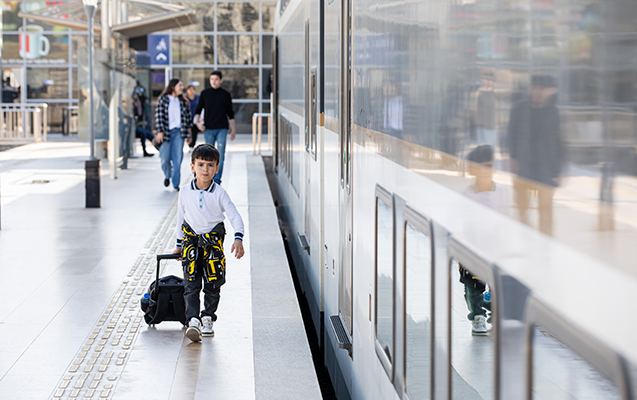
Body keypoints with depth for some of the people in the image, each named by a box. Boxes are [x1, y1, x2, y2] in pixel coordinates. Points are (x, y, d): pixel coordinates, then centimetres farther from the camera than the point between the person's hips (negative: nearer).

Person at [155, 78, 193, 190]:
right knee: (165, 158, 1)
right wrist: (160, 131, -12)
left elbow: (188, 116, 15)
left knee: (178, 158, -5)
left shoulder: (183, 101, 10)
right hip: (166, 132, -2)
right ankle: (167, 176, 31)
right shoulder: (163, 99, -2)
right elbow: (159, 116, -6)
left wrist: (188, 128, 8)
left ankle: (175, 183, 2)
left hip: (178, 132, 3)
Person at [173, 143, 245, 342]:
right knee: (191, 284, -9)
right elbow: (180, 217, 11)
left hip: (213, 240, -1)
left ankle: (207, 318, 18)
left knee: (213, 284, 1)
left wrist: (238, 239, -21)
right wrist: (179, 244, 16)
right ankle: (193, 321, -16)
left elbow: (235, 216, -7)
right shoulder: (185, 191, -1)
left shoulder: (219, 193, -8)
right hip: (191, 238, 1)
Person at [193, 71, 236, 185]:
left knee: (220, 155, -7)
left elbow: (230, 114, 11)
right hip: (208, 129, 1)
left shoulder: (226, 95, 5)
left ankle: (217, 179, -5)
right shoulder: (205, 94, 5)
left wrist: (233, 130, 12)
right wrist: (197, 122, -10)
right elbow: (198, 110, 9)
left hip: (222, 129, -1)